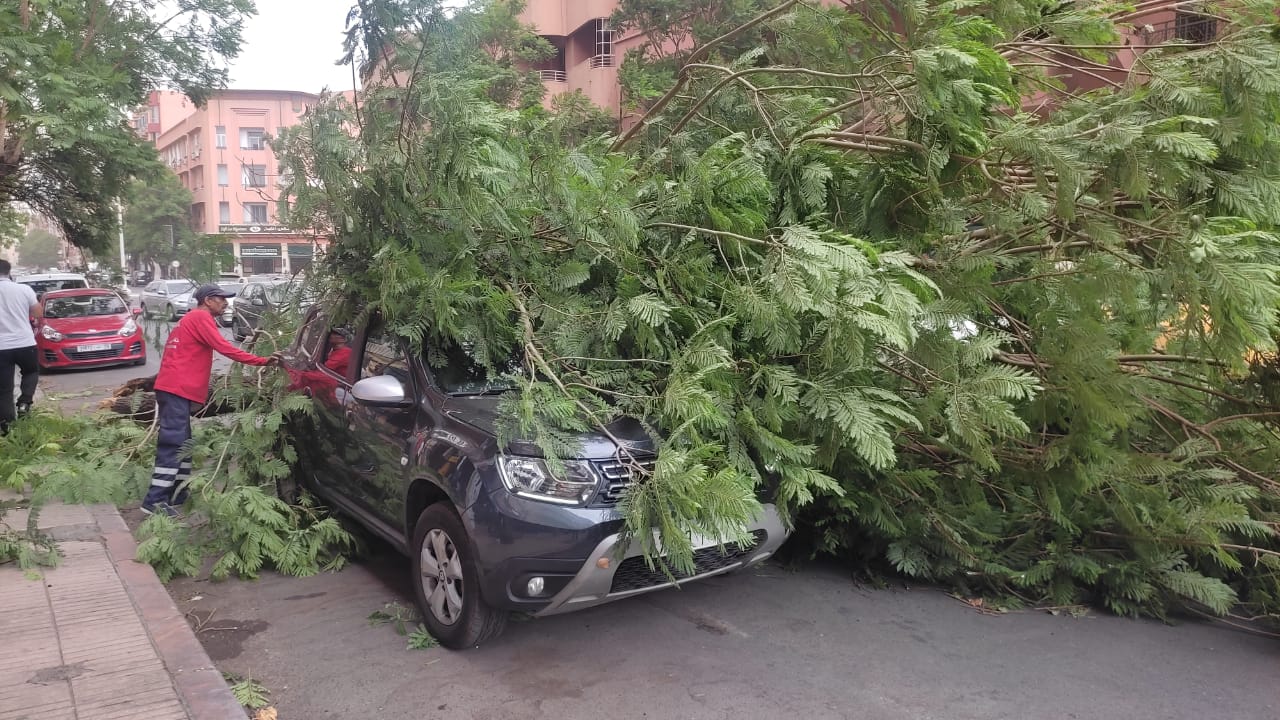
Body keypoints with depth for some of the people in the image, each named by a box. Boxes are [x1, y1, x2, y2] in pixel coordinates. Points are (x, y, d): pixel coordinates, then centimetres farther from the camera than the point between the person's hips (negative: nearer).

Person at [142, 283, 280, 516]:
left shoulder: (190, 319, 24)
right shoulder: (201, 318, -6)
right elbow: (225, 348, -17)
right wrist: (262, 361, -18)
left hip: (174, 388, 11)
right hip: (177, 390, -11)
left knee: (181, 444, 13)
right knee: (173, 444, -12)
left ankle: (178, 497, 17)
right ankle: (155, 501, -13)